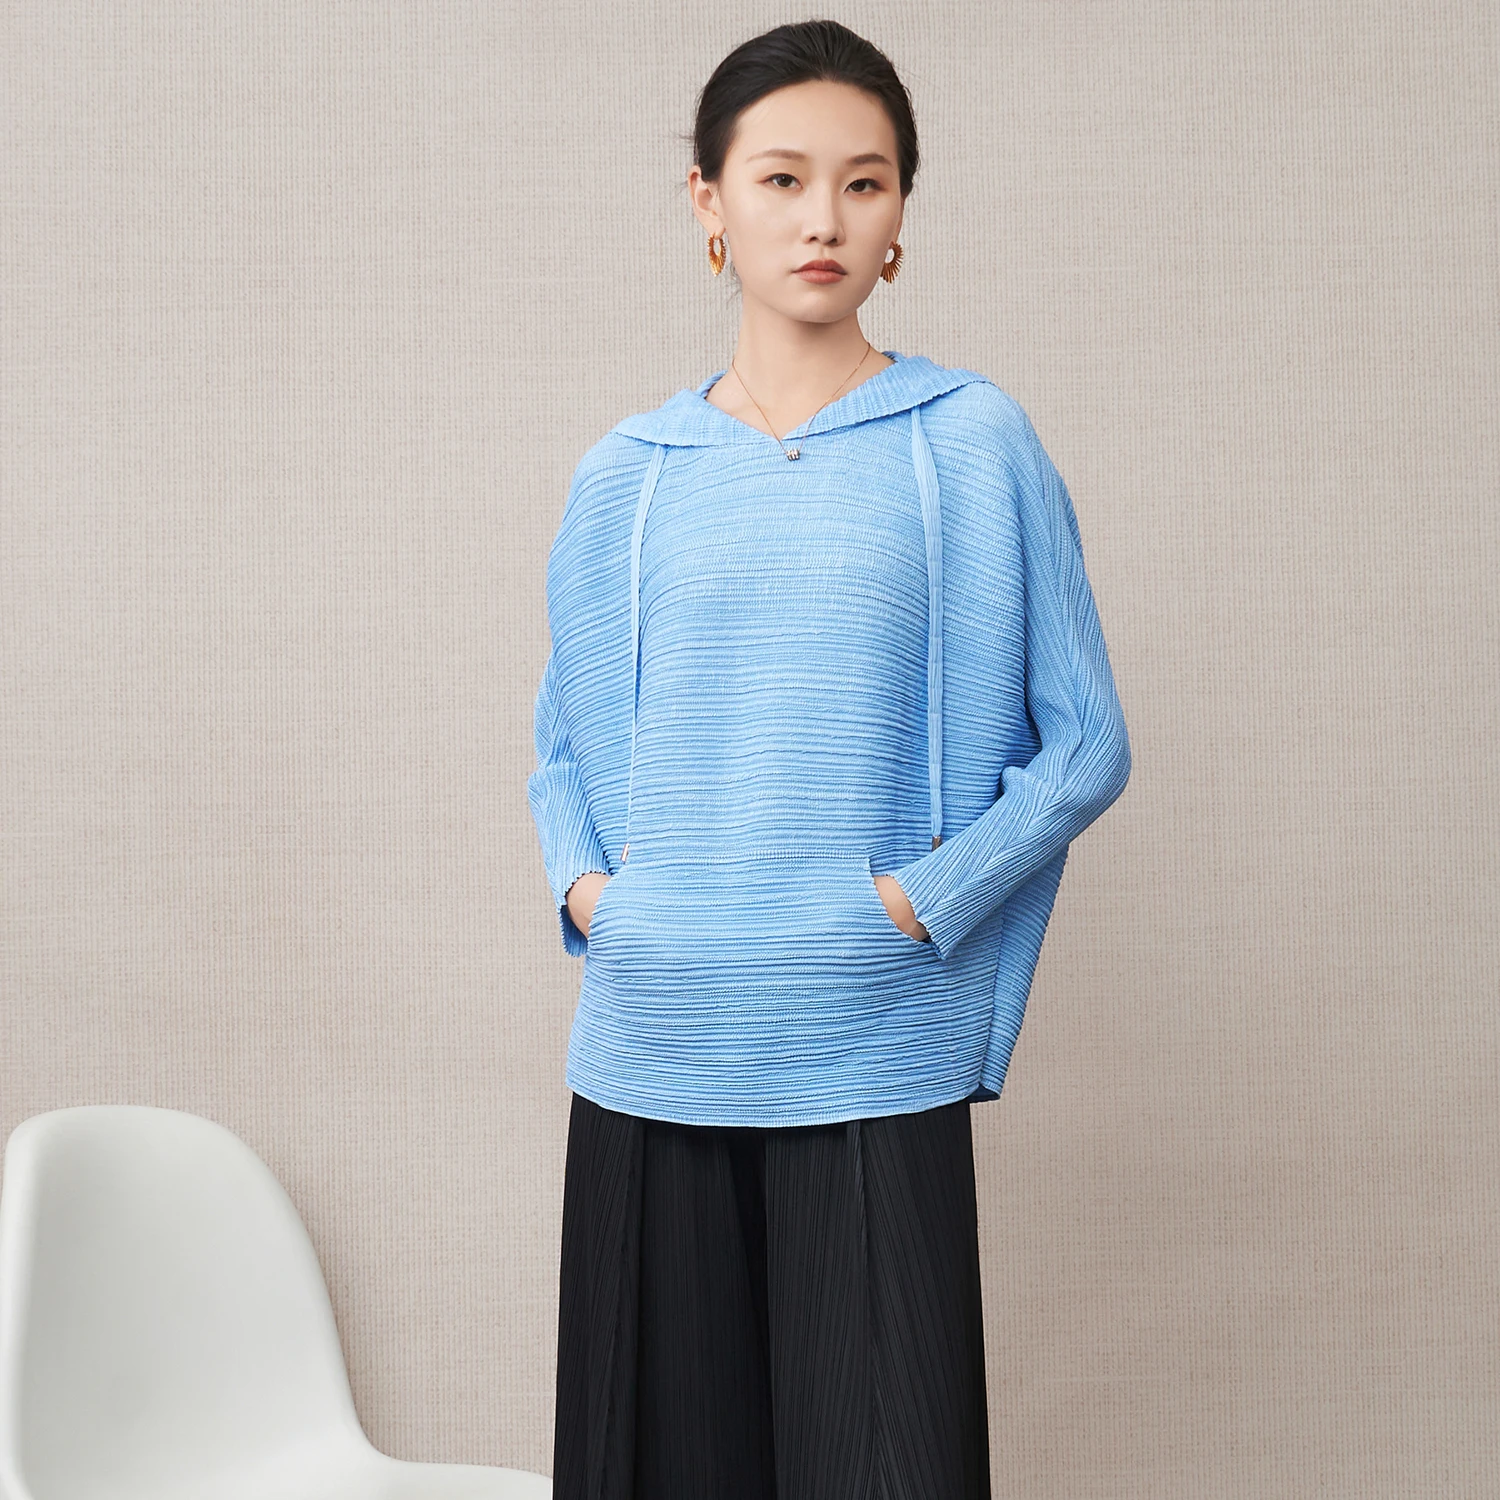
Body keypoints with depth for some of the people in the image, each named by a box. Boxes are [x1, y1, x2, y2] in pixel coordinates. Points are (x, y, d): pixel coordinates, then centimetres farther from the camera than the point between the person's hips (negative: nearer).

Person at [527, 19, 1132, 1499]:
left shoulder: (972, 444, 2)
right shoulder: (626, 476, 10)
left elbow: (1083, 743, 3)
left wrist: (924, 899, -9)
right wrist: (580, 882, 1)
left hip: (873, 1060, -3)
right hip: (648, 1057, 3)